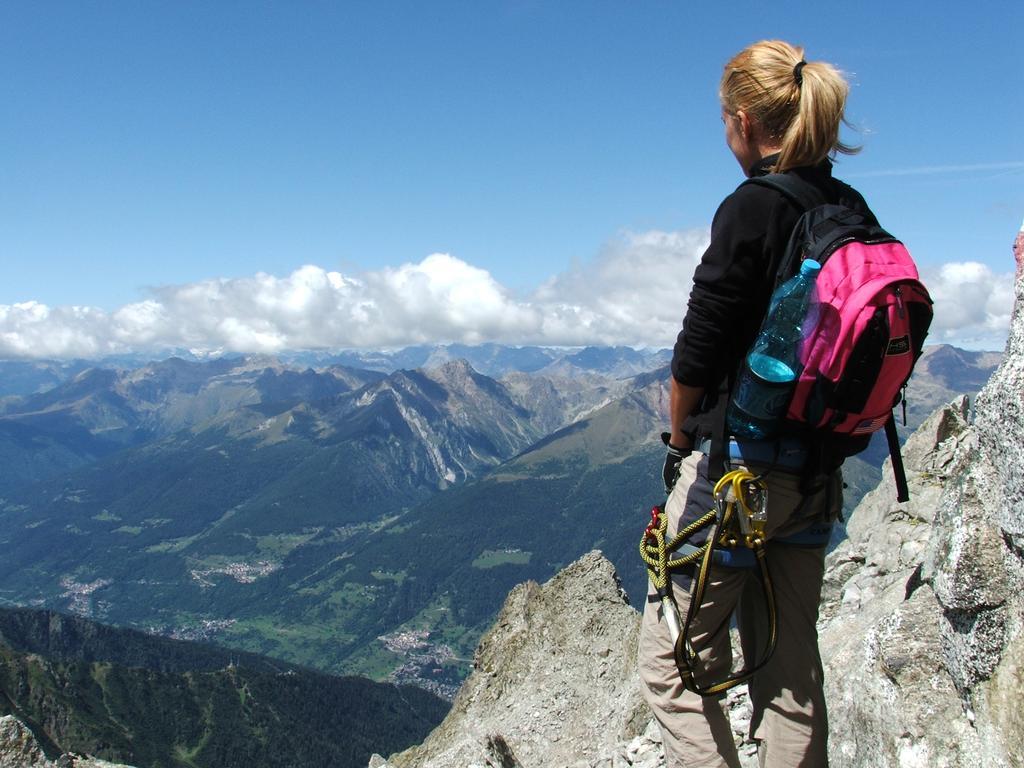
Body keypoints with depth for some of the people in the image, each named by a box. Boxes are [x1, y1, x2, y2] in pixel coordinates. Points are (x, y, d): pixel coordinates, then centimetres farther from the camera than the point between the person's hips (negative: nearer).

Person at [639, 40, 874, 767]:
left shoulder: (753, 209, -16)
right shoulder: (855, 212, 6)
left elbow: (697, 353, -15)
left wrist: (681, 440, 1)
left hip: (739, 464, -7)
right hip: (819, 473, 8)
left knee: (676, 657, 7)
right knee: (792, 667, 16)